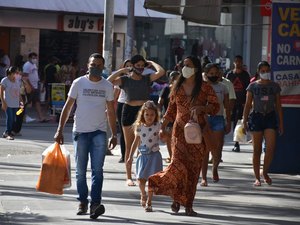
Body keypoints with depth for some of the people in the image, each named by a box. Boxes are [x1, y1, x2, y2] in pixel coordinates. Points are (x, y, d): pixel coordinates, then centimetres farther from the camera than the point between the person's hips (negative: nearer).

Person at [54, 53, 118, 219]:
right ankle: (82, 202, 15)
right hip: (80, 132, 0)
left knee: (97, 169, -11)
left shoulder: (107, 86, 7)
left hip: (99, 132, 0)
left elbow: (111, 112, 11)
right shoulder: (79, 83, 2)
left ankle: (95, 203, -18)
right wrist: (60, 130, -2)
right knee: (80, 171, 5)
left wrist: (114, 135, 7)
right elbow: (68, 107, 3)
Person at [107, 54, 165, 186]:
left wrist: (151, 63, 5)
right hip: (129, 111, -1)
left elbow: (161, 72, -9)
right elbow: (109, 81, -13)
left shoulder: (147, 79, 6)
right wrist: (122, 71, -10)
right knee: (129, 146, 4)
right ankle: (129, 177, 9)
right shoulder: (125, 80, 1)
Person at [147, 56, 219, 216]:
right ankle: (177, 198, 8)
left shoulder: (205, 88, 1)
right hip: (179, 131, 1)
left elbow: (215, 106, 1)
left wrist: (202, 108, -18)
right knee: (178, 165, -14)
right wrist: (163, 126, 4)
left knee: (193, 168, 0)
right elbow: (171, 110, 14)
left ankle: (188, 205, 7)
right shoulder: (177, 88, 9)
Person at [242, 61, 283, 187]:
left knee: (270, 147, -13)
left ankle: (265, 172, 8)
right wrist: (244, 121, -1)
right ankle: (257, 178, 8)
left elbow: (278, 106, 11)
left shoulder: (275, 86, 8)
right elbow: (248, 105, 5)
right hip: (256, 117, -1)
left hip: (270, 117, 1)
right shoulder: (253, 86, 4)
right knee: (257, 150, 1)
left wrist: (281, 123, 8)